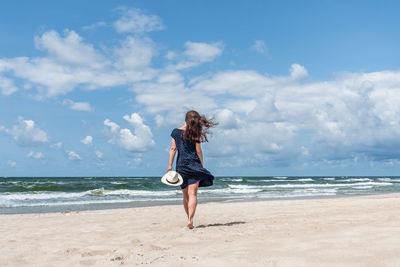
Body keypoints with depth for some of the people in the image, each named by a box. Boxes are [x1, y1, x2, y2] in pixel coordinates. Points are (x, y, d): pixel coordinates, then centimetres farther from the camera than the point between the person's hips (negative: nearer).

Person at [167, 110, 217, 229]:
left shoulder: (175, 132, 6)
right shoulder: (195, 133, -2)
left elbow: (173, 149, 3)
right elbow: (198, 151, -2)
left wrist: (170, 166, 3)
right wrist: (202, 165, 7)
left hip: (181, 165, 3)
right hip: (194, 164, -3)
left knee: (186, 195, 14)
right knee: (193, 194, -7)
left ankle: (189, 219, 24)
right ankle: (190, 220, -21)